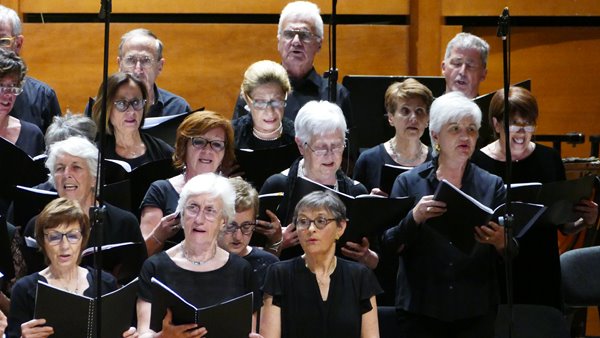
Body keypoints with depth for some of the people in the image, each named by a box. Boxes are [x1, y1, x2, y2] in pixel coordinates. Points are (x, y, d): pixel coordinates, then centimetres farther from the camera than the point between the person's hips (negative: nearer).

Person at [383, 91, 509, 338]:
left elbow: (512, 253, 1)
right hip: (420, 310, -1)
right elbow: (390, 246, -3)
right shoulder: (408, 183, 2)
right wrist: (414, 218, -20)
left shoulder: (492, 186, 4)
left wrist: (500, 243, -21)